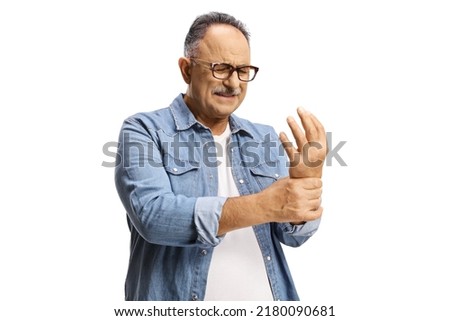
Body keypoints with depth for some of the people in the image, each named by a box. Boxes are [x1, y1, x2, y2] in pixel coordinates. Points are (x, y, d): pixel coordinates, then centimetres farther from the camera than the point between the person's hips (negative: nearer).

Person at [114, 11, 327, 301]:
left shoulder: (266, 139, 2)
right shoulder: (144, 131, -9)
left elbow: (294, 233, -3)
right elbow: (152, 215, -24)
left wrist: (309, 180, -23)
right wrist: (264, 206, -32)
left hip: (267, 296, 4)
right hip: (177, 296, -3)